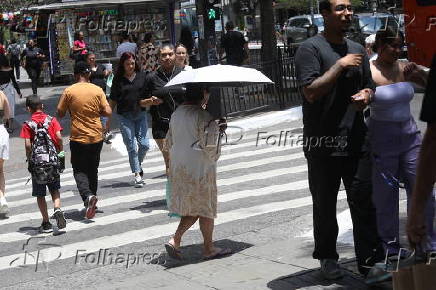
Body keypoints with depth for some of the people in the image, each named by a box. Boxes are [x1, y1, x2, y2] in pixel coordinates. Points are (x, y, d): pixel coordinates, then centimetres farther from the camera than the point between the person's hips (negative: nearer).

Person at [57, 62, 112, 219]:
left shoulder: (69, 91, -7)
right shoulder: (97, 90, -3)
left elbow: (60, 113, -2)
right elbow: (108, 112, -5)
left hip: (78, 138, -2)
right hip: (96, 137, 2)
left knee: (79, 170, 2)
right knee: (93, 170, 17)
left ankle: (88, 195, -22)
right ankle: (91, 197, 25)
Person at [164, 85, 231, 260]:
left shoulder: (176, 114, 8)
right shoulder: (203, 116, -17)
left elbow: (168, 143, 15)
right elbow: (209, 145, -19)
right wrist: (213, 157, -1)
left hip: (178, 168, 7)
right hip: (200, 168, -7)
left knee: (191, 208, 16)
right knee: (205, 208, 6)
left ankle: (175, 240, 2)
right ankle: (208, 249, 16)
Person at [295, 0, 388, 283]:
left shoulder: (357, 50, 15)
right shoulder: (311, 48, -6)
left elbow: (369, 87, 24)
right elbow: (311, 91, -17)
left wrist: (366, 96, 0)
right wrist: (341, 65, -15)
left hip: (356, 140, 4)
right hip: (322, 143, -4)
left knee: (364, 201, -1)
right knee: (325, 206, 8)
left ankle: (370, 261, 4)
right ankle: (327, 257, 24)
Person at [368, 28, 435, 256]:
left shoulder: (404, 67, 4)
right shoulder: (369, 72, -10)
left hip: (410, 135, 5)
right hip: (382, 140, -5)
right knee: (385, 194, 4)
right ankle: (389, 244, 18)